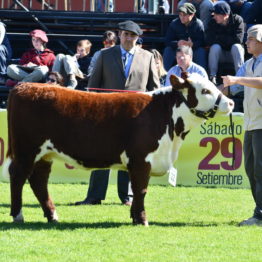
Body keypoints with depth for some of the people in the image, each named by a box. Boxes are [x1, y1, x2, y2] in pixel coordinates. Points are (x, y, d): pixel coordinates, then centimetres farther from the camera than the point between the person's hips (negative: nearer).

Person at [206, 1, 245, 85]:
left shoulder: (237, 20, -13)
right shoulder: (213, 22, -8)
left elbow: (238, 39, -22)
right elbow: (209, 41, -16)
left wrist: (219, 38, -14)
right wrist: (228, 39, -18)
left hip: (234, 53, -1)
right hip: (220, 54, 1)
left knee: (236, 46, -31)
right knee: (215, 47, -28)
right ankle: (212, 76, -31)